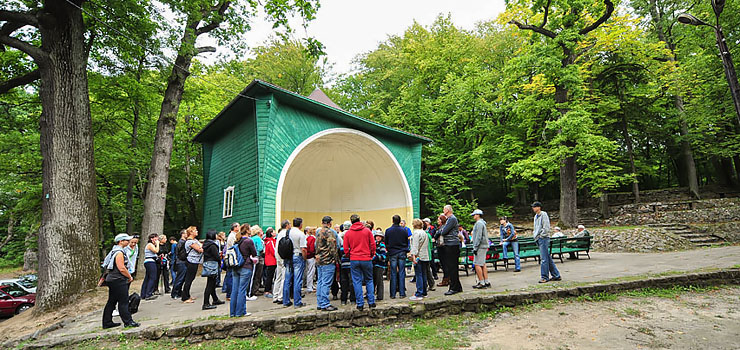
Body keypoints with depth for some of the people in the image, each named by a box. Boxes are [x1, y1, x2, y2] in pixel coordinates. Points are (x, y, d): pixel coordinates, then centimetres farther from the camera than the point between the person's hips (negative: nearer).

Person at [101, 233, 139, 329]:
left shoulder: (115, 251, 16)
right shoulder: (119, 252, -17)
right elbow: (121, 268, -22)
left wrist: (128, 276, 21)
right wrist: (130, 276, -10)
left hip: (112, 280, 11)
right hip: (118, 281, -11)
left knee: (111, 302, 15)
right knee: (123, 302, -6)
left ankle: (107, 323, 22)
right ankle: (128, 321, -1)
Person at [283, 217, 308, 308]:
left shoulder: (287, 232, 4)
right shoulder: (301, 234, -12)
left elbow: (279, 244, 9)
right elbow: (303, 249, -16)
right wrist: (305, 259, -3)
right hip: (297, 257, -5)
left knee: (287, 280, 11)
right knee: (297, 281, 0)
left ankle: (286, 301, 18)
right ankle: (297, 303, 4)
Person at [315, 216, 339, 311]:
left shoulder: (318, 232, 13)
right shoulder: (330, 232, -12)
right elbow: (333, 247, -15)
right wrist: (336, 259, -6)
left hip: (319, 260, 8)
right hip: (328, 261, -8)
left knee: (320, 282, 12)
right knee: (326, 283, -6)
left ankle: (319, 304, 17)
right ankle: (325, 305, -4)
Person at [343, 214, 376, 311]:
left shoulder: (347, 233, 0)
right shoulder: (367, 231, -1)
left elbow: (346, 249, 2)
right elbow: (373, 245, -1)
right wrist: (372, 255, 15)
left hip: (354, 260, 0)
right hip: (366, 259, 0)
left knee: (357, 282, 6)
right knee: (369, 280, 13)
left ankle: (360, 304, 6)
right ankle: (371, 302, 12)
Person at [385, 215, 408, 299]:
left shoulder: (388, 230, -5)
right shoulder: (404, 230, -2)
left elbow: (386, 243, 3)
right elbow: (407, 242, 7)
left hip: (392, 253, 0)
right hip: (402, 253, 1)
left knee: (393, 274, 4)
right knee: (401, 273, 4)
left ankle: (393, 294, 6)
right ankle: (402, 293, 4)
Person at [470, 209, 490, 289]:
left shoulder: (479, 223, -12)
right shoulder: (482, 223, 20)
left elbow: (478, 236, -19)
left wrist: (475, 247, -18)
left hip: (480, 247, -10)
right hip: (483, 246, 10)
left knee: (477, 264, -9)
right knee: (483, 264, 11)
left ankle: (481, 283, -9)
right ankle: (486, 282, 13)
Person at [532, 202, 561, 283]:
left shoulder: (543, 214, -9)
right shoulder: (536, 216, 18)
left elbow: (546, 227, -15)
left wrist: (541, 235, -13)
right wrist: (535, 234, 14)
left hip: (543, 238, -9)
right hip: (538, 239, 9)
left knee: (544, 258, -8)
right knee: (548, 258, 12)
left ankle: (544, 277, -4)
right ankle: (556, 275, 19)